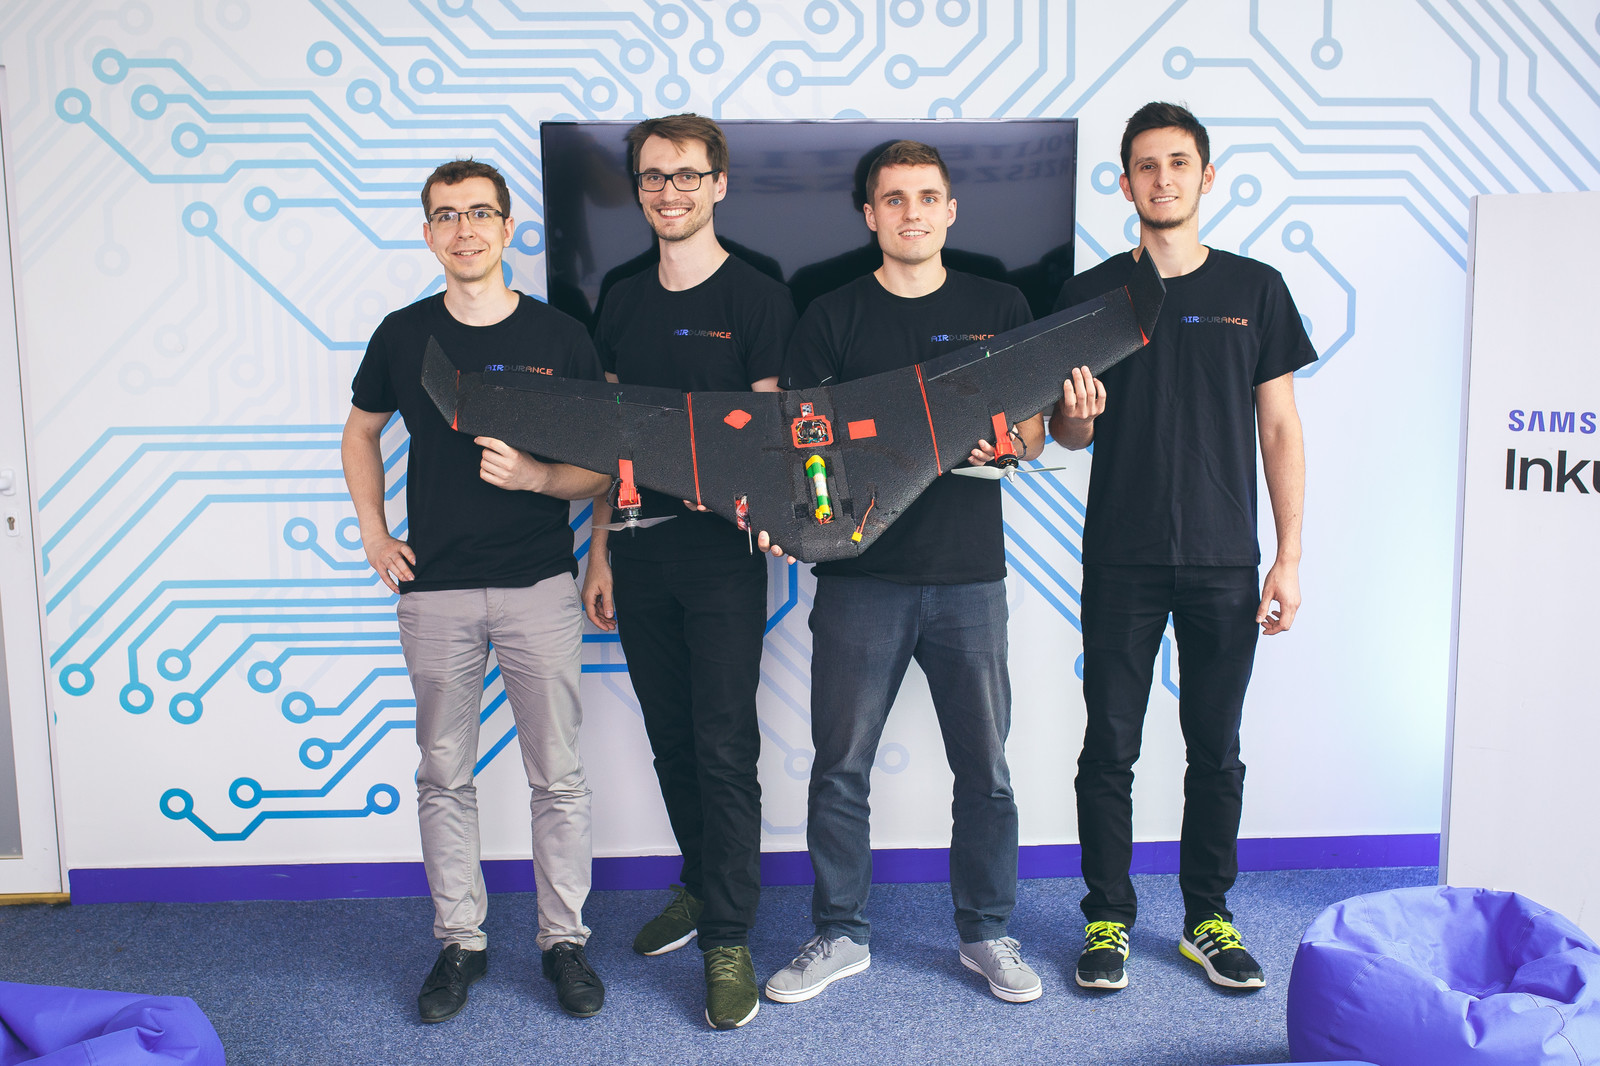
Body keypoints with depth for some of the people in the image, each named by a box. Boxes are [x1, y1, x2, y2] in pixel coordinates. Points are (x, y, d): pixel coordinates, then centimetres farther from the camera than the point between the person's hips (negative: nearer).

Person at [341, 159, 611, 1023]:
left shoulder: (560, 337, -1)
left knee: (558, 776, 4)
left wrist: (538, 477, -19)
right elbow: (360, 433, 20)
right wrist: (373, 532, 8)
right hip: (435, 588, 2)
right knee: (444, 776, 10)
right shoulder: (403, 335, 4)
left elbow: (603, 466, 1)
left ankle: (565, 940, 21)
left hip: (540, 586, -1)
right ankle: (460, 941, 26)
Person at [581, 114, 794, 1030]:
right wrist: (600, 551, 10)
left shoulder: (758, 298, -3)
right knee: (671, 737, 15)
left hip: (721, 549, -5)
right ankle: (699, 888, 34)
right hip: (638, 550, 5)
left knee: (725, 745, -2)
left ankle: (729, 939, 9)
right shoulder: (624, 303, 13)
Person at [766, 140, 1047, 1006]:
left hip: (969, 574, 1)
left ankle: (986, 932, 26)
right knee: (839, 765, 5)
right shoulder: (831, 318, 7)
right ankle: (839, 935, 23)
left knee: (984, 767, 8)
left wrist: (1003, 436, -14)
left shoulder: (1000, 309, 9)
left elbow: (1034, 437, 9)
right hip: (859, 575, 0)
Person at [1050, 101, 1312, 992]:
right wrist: (1077, 413, -18)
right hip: (1121, 560, 0)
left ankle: (1209, 919, 24)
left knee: (1217, 751, 9)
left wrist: (1290, 558, -1)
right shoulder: (1092, 293, 4)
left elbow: (1280, 429, 5)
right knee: (1110, 749, 4)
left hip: (1225, 561, 1)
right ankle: (1109, 919, 19)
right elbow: (1066, 434, 7)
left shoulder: (1254, 288, 5)